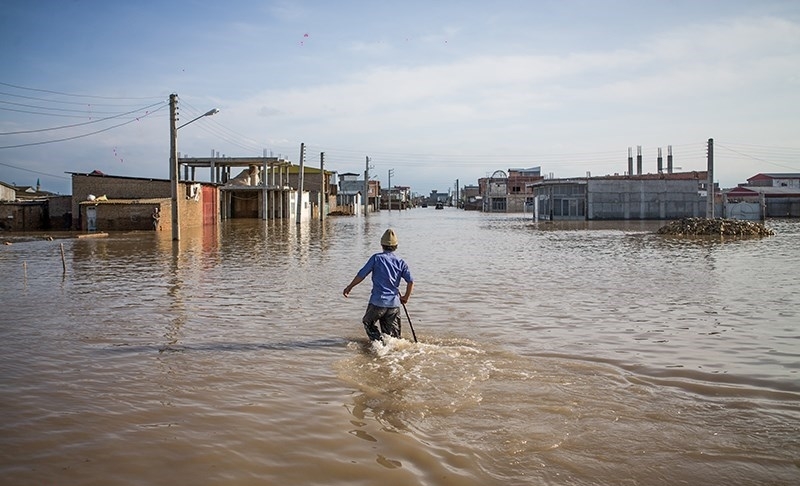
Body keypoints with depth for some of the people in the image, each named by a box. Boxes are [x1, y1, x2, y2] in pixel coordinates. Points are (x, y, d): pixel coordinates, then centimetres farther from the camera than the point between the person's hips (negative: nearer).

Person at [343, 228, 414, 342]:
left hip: (377, 302, -3)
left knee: (368, 322, 20)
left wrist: (349, 287, 11)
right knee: (393, 335, 14)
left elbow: (361, 275, -3)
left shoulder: (376, 258, -4)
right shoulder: (401, 262, 5)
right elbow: (410, 282, -1)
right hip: (394, 303, 3)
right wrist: (405, 298, 14)